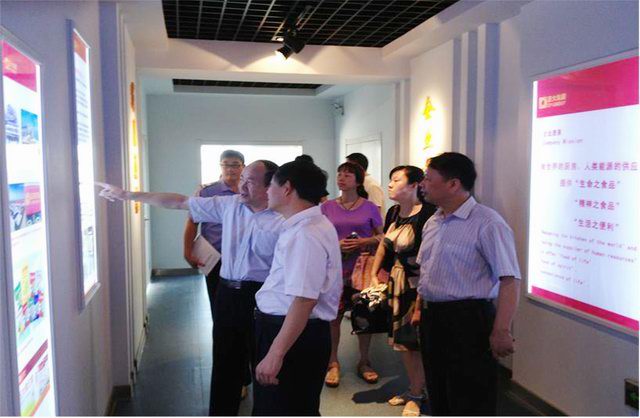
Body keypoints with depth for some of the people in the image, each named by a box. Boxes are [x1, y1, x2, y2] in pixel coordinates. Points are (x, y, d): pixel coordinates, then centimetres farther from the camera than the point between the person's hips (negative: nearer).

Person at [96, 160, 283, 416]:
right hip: (227, 292, 5)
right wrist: (127, 195, 7)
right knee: (224, 359, 17)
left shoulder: (283, 221, -13)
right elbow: (178, 202, 6)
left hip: (261, 297, -5)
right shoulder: (229, 205, 2)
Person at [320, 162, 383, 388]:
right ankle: (333, 363, 18)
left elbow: (381, 236, 6)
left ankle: (364, 362, 25)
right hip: (335, 269, 0)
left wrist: (363, 242, -13)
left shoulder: (369, 207, 2)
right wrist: (335, 244, -12)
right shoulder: (327, 207, 4)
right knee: (333, 316, 1)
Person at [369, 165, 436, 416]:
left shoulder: (427, 214, -19)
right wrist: (374, 274, 9)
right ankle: (413, 389, 34)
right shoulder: (393, 213, 6)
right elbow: (384, 244, 16)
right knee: (401, 339, 15)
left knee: (415, 340, 4)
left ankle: (416, 396, 23)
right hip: (396, 282, 8)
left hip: (418, 284, -7)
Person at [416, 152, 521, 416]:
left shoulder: (487, 223, -15)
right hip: (431, 319, 8)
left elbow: (509, 280, -19)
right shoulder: (432, 223, 11)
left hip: (468, 321, -8)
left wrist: (501, 331, -23)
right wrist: (420, 309, 18)